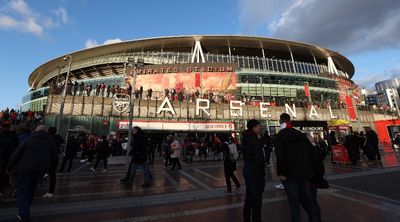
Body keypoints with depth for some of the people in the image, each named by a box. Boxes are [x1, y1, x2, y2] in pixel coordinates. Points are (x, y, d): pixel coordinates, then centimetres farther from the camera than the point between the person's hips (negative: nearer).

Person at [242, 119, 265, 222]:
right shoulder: (255, 139, -18)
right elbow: (258, 157, -20)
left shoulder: (247, 138, 8)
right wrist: (262, 171, -12)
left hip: (247, 168, 9)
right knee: (257, 196, 4)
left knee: (249, 195, 20)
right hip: (254, 169, -9)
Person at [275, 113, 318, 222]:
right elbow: (311, 151, 10)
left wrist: (282, 172, -15)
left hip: (290, 174, -6)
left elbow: (280, 155, -20)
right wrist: (309, 170, 13)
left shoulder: (280, 136, -9)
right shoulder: (301, 135, 10)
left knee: (294, 202, 3)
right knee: (308, 200, 17)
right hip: (303, 172, 6)